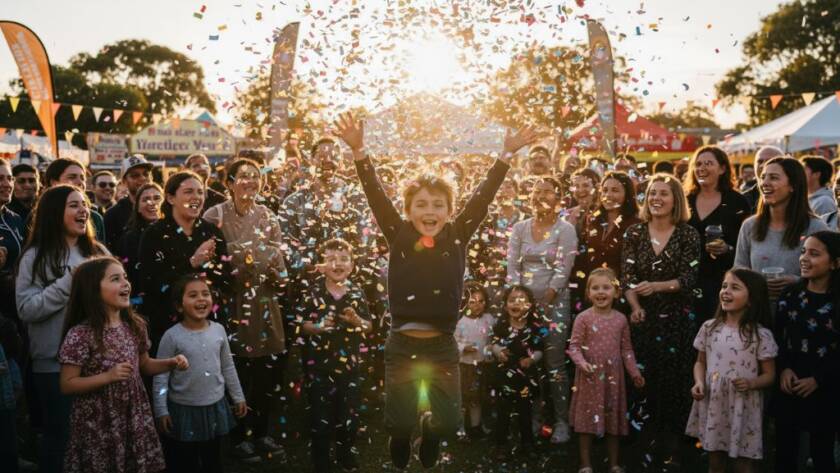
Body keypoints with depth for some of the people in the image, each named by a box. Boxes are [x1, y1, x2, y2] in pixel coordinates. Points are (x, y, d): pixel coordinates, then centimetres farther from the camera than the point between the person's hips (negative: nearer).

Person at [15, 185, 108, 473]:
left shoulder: (98, 252, 8)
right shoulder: (36, 256, -4)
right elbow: (26, 309, -12)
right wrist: (68, 282, -18)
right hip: (55, 363, -4)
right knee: (60, 436, 5)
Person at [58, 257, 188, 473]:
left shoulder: (135, 326, 2)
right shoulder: (80, 335, -16)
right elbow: (67, 385, -14)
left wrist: (171, 363, -1)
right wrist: (108, 376, -24)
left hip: (134, 418, 5)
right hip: (98, 425, -5)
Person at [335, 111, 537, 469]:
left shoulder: (457, 237, 1)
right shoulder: (399, 236, -2)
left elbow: (483, 197, -4)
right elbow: (376, 196, -11)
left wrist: (507, 154, -11)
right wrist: (358, 150, -22)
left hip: (442, 346, 1)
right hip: (402, 345, -1)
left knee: (448, 424, -1)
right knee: (400, 425, -2)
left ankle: (429, 441, 36)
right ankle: (401, 462, 33)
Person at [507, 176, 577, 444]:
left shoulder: (565, 230, -3)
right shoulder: (520, 228, 8)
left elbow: (563, 270, -9)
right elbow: (512, 265, 4)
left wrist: (545, 300, -13)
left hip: (555, 303, -4)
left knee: (554, 363, -3)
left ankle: (561, 421, 6)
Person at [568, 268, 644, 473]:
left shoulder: (621, 319, 3)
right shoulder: (583, 318, -8)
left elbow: (626, 349, 8)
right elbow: (574, 346, -8)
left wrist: (635, 373, 5)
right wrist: (581, 363, -25)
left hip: (613, 376, 3)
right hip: (590, 376, -3)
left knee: (613, 419, 11)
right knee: (588, 418, 3)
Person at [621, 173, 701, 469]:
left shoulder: (688, 234, -3)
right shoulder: (635, 233, 4)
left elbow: (689, 278, -9)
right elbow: (626, 277, 1)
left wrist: (656, 286, -23)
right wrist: (635, 306, -14)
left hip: (677, 319, -2)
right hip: (643, 318, 2)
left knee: (675, 381, -1)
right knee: (644, 380, 3)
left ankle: (673, 447, 11)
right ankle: (646, 442, 16)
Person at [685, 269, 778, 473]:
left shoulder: (761, 335, -11)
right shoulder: (709, 327, 0)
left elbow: (769, 375, -4)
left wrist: (751, 383, -23)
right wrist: (699, 382, -8)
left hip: (743, 408, -3)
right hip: (712, 405, 3)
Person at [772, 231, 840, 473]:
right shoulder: (790, 294, 3)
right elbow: (776, 336, 3)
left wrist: (818, 380, -12)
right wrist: (783, 369, -10)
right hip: (788, 387, 3)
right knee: (785, 450, 9)